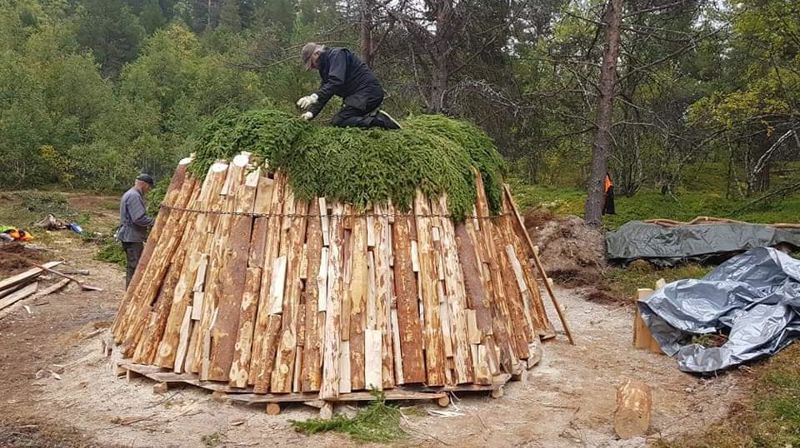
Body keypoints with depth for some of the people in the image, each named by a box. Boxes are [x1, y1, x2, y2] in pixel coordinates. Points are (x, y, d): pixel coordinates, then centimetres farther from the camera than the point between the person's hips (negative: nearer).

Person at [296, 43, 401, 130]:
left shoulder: (337, 55, -10)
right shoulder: (325, 66, 20)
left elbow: (336, 81, -26)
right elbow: (324, 91, 16)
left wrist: (315, 97, -35)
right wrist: (311, 112, 1)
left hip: (367, 92, -10)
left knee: (337, 122, -18)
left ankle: (379, 121, -18)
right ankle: (374, 117, 5)